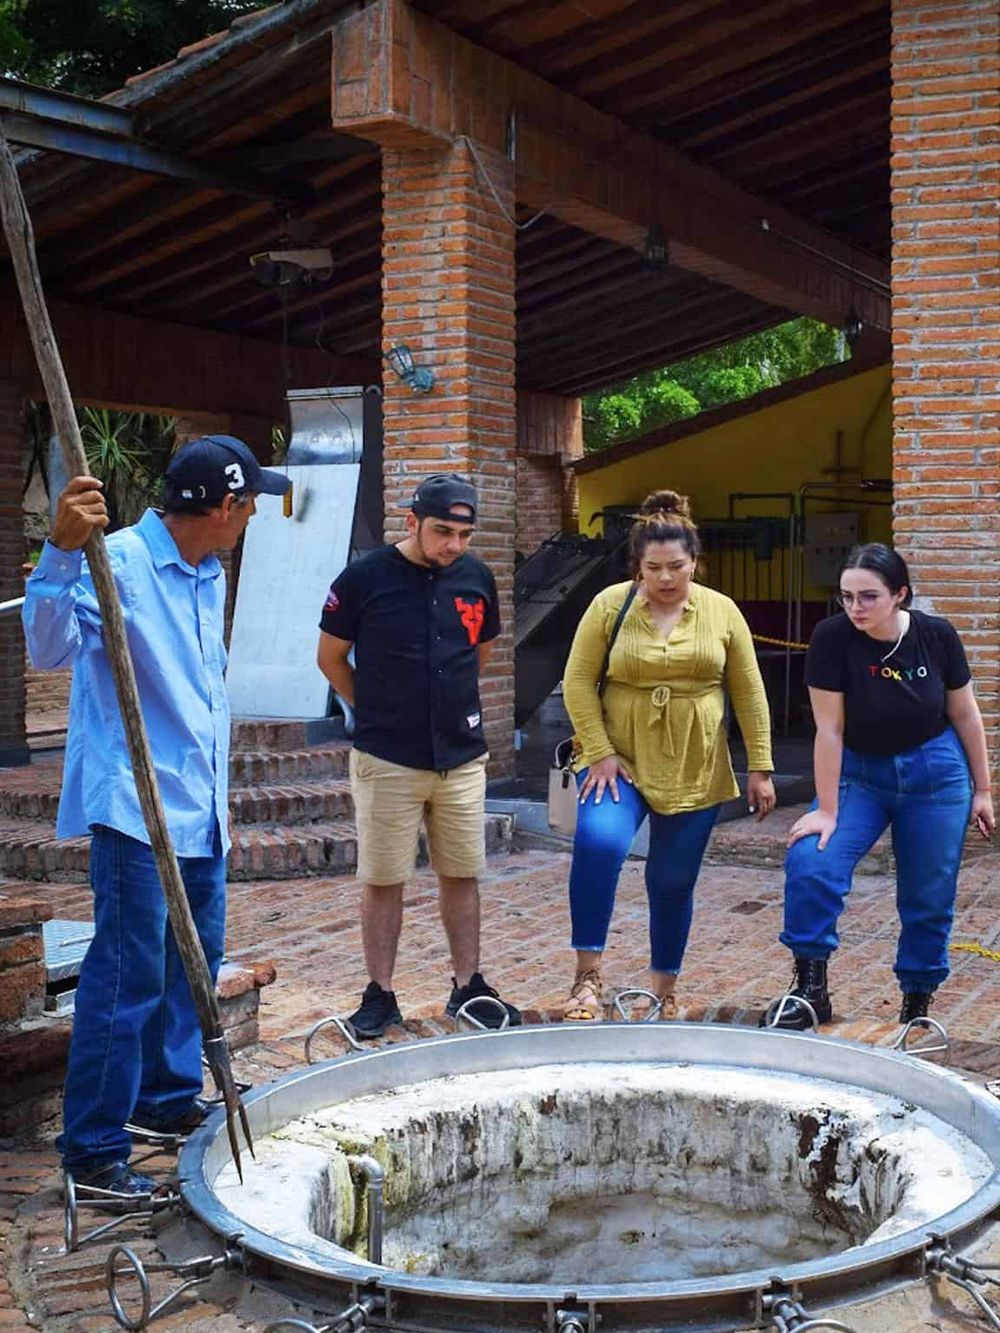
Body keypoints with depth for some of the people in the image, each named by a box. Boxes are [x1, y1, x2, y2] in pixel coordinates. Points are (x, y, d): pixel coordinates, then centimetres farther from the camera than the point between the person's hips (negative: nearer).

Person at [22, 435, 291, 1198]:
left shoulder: (209, 578, 13)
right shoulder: (120, 561, -15)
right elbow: (51, 648, -29)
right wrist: (63, 553, -43)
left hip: (200, 811, 9)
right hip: (135, 809, -9)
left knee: (195, 961, 17)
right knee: (128, 976, -6)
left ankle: (168, 1099, 33)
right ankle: (94, 1148, 5)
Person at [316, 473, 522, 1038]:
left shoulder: (476, 577, 2)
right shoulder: (365, 577, -9)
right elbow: (331, 657, 2)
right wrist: (378, 711, 8)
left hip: (463, 757, 4)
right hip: (387, 760, -3)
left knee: (463, 874, 10)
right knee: (383, 879, 4)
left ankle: (468, 987, 22)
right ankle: (381, 994, 15)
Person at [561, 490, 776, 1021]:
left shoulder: (721, 612, 2)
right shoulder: (609, 605, -3)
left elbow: (749, 695, 6)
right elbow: (578, 682, -4)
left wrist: (760, 768, 4)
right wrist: (599, 753, -12)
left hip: (693, 771, 2)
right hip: (620, 760, -2)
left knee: (674, 880, 9)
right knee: (599, 842, -27)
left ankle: (665, 988, 28)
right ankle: (587, 973, -18)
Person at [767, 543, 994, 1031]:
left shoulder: (937, 636, -13)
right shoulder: (832, 638, -19)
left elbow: (965, 714, -1)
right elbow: (829, 729, -18)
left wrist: (982, 790, 4)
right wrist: (827, 810, -15)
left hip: (934, 774, 1)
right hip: (859, 771, -1)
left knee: (929, 896, 4)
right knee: (810, 861, -21)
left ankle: (918, 999, 25)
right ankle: (811, 986, -8)